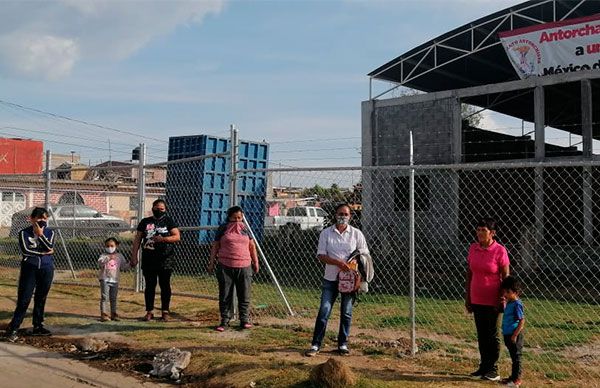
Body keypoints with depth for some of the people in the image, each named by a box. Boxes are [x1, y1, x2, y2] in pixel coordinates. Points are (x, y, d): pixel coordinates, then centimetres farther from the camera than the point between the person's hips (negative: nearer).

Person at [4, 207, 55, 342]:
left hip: (46, 269, 3)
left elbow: (49, 247, -10)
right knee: (24, 299, -7)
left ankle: (38, 326, 18)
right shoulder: (24, 232, -1)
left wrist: (40, 234, -12)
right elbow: (25, 250, -13)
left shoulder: (49, 232, 6)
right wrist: (43, 252, -9)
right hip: (29, 268, -3)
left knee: (41, 299, 9)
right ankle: (13, 328, -2)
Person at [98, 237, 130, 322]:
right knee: (104, 297, -6)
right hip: (105, 279, -4)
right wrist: (108, 258, -36)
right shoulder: (104, 256, -3)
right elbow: (100, 262, -24)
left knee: (113, 298, 12)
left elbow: (124, 266, 13)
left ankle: (113, 313, 20)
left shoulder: (119, 256, 8)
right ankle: (104, 314, -3)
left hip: (115, 280, 4)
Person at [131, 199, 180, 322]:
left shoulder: (169, 221, 5)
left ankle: (165, 311, 12)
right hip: (148, 259, 2)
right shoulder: (145, 222, 10)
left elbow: (177, 237, -4)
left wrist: (163, 239, -18)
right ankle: (149, 311, 14)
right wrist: (134, 256, 3)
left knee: (165, 285, 4)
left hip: (165, 259, -2)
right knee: (149, 285, 6)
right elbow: (137, 239, 10)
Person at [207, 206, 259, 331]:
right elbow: (215, 246, 6)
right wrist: (211, 262, 3)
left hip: (244, 266, 2)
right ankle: (224, 321, 13)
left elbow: (252, 246, 16)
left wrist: (255, 262, 15)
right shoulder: (223, 228, 4)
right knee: (225, 295, 4)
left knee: (244, 295, 5)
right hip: (226, 267, -2)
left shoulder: (245, 228, 11)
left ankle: (244, 320, 15)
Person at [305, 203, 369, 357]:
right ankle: (316, 344, 3)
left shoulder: (356, 234, 3)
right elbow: (321, 255, -4)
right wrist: (338, 262, -19)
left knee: (346, 313, 8)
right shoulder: (326, 233, 1)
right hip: (330, 278, -1)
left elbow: (364, 255, 5)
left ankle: (343, 344, 20)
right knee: (324, 311, -3)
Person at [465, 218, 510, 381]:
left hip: (492, 301, -5)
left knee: (492, 335, 5)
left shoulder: (499, 251, -12)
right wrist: (467, 297, 10)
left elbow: (505, 277, -9)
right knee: (481, 334, 13)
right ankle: (483, 366, 24)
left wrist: (503, 299, -13)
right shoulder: (473, 248, 4)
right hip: (476, 300, 5)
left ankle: (493, 369, 17)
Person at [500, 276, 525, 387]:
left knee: (516, 357, 0)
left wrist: (515, 335, -20)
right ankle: (514, 376, 27)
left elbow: (522, 321, -19)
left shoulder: (517, 304, -17)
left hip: (514, 335, -9)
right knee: (513, 357, 18)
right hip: (508, 335, 9)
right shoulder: (509, 303, 10)